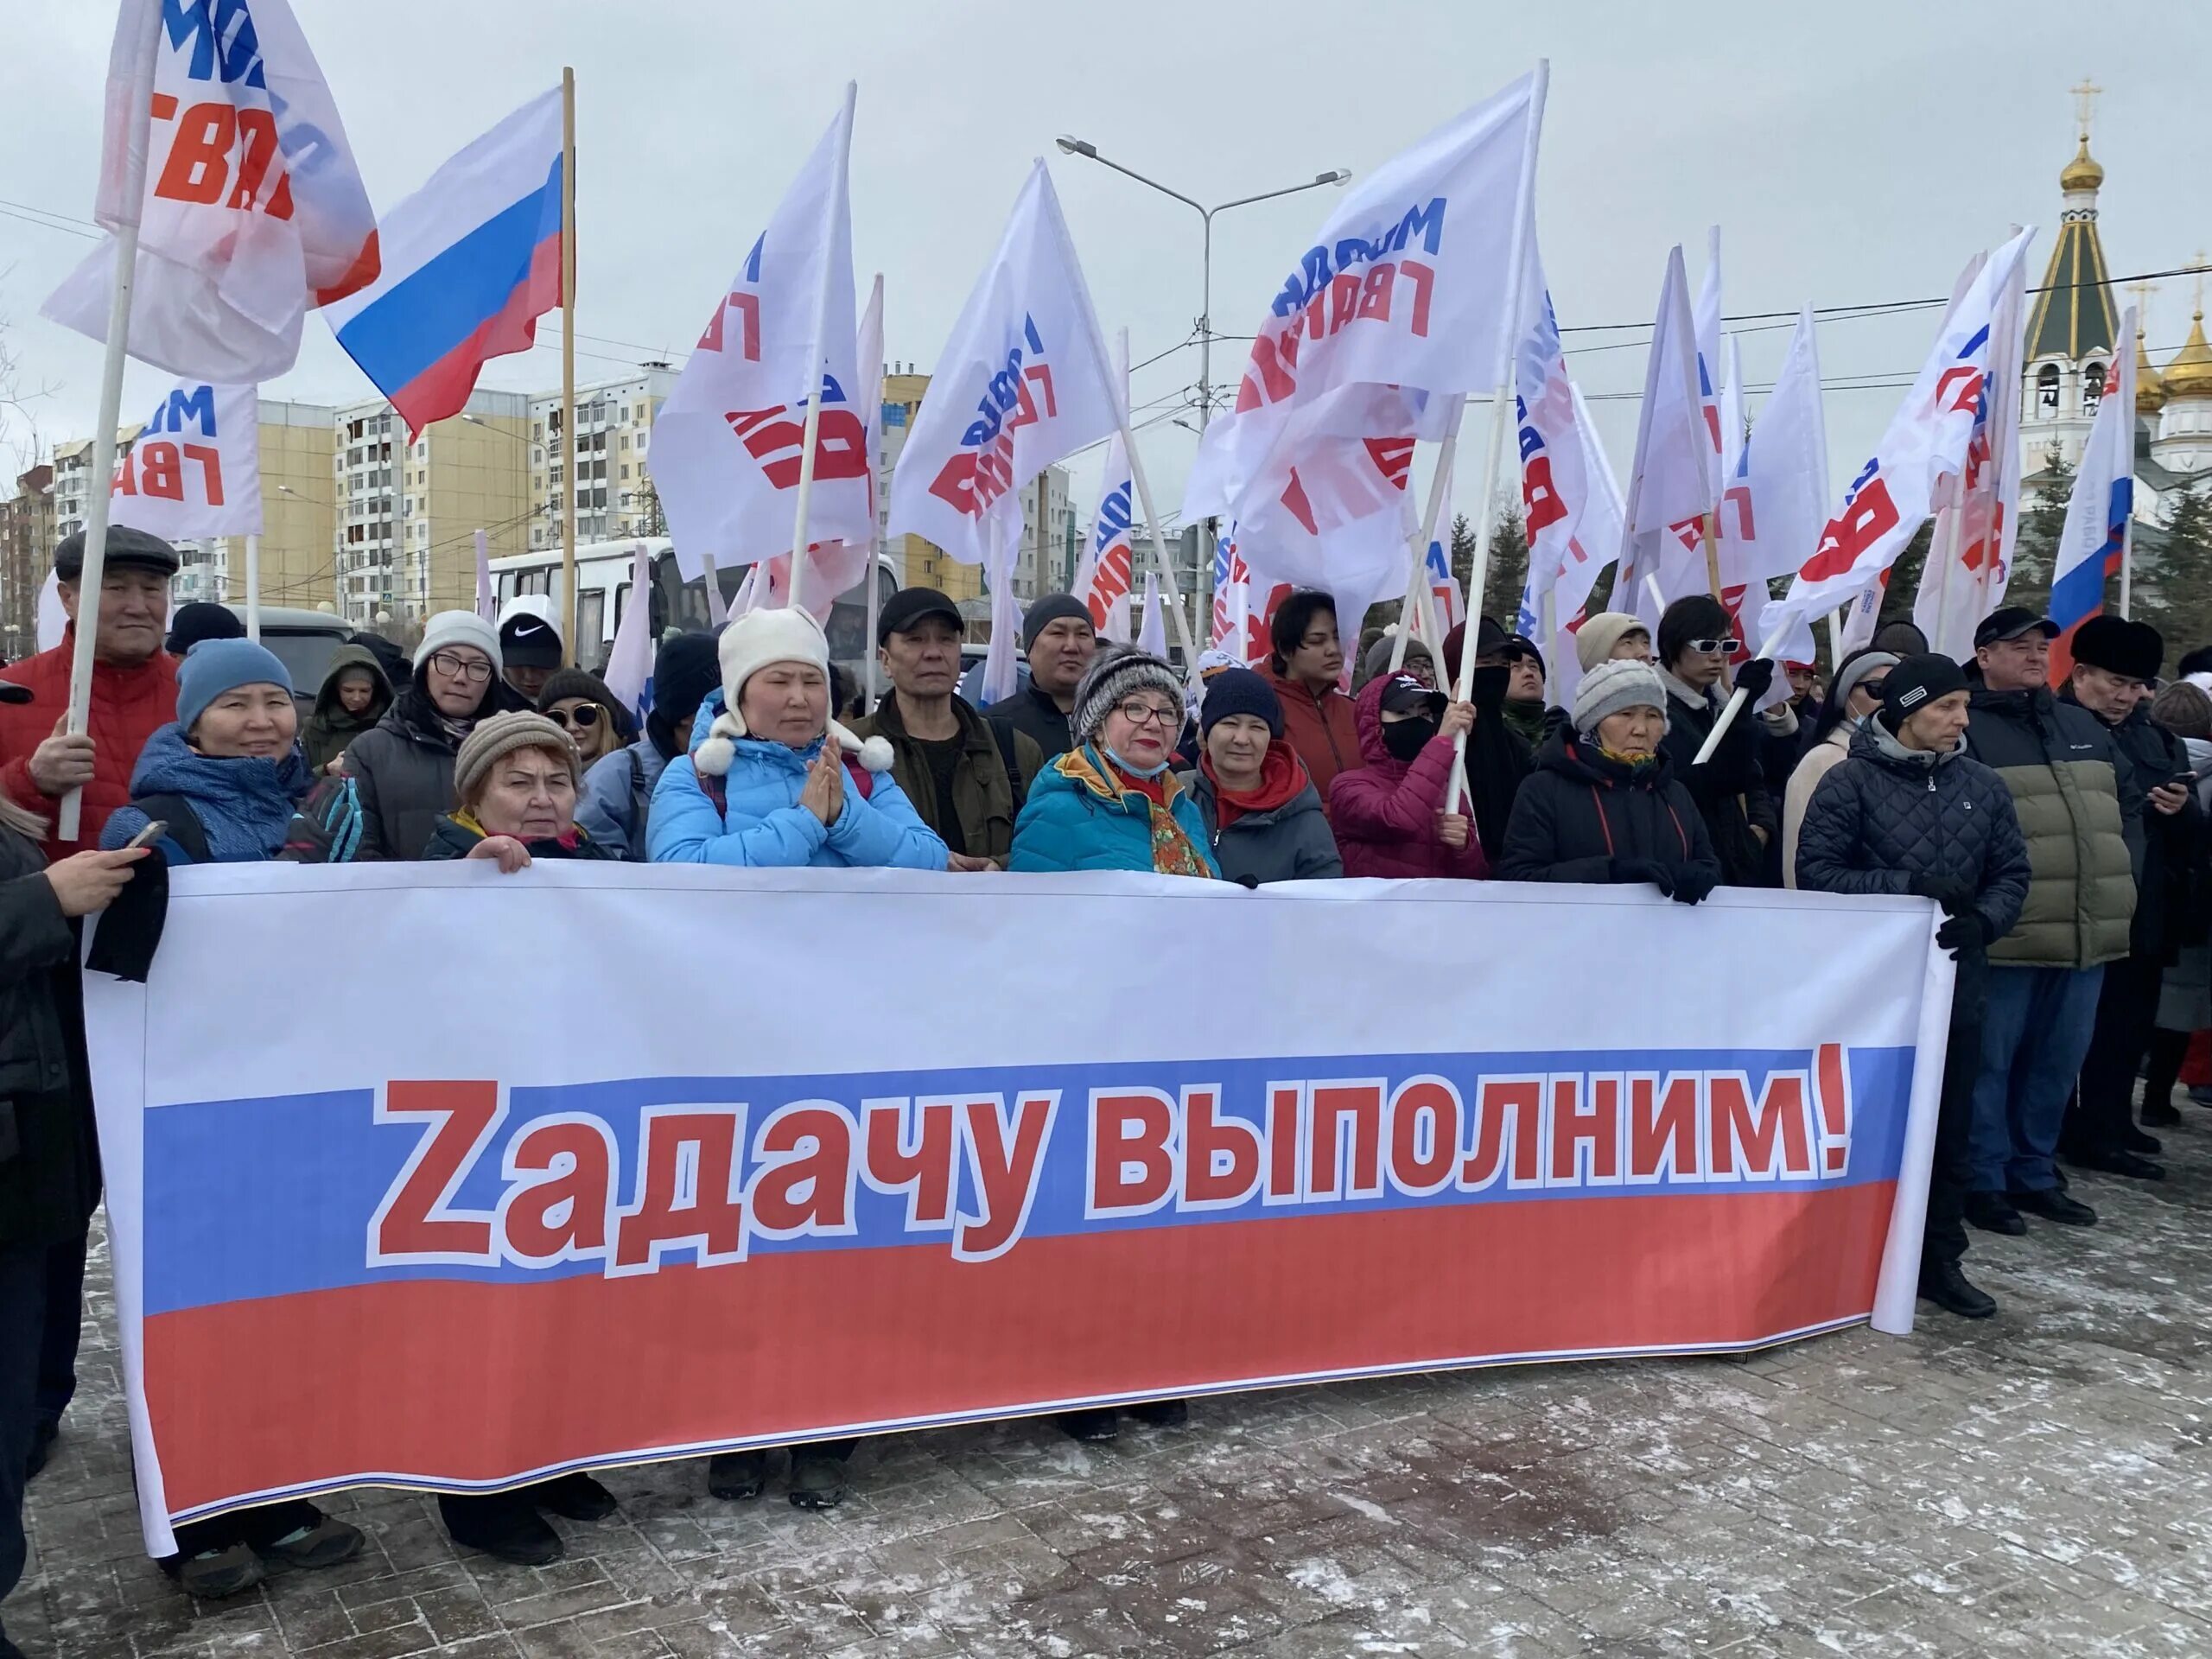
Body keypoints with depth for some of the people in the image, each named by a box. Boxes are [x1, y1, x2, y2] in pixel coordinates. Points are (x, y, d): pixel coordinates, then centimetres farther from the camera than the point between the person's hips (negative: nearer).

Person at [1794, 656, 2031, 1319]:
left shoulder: (1982, 785, 6)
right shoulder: (1851, 781, -7)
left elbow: (2012, 873, 10)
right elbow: (1817, 872, -13)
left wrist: (1984, 921, -10)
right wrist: (1909, 886, -19)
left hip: (1956, 981, 4)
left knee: (1950, 1128, 10)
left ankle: (1939, 1259, 23)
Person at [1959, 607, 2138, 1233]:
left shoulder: (2082, 726, 18)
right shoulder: (1968, 729, -7)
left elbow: (2128, 799, 28)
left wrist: (2109, 861, 15)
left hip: (2088, 930, 7)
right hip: (2008, 933, -7)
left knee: (2058, 1060, 14)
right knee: (1992, 1060, -1)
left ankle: (2033, 1174, 26)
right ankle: (1983, 1180, 10)